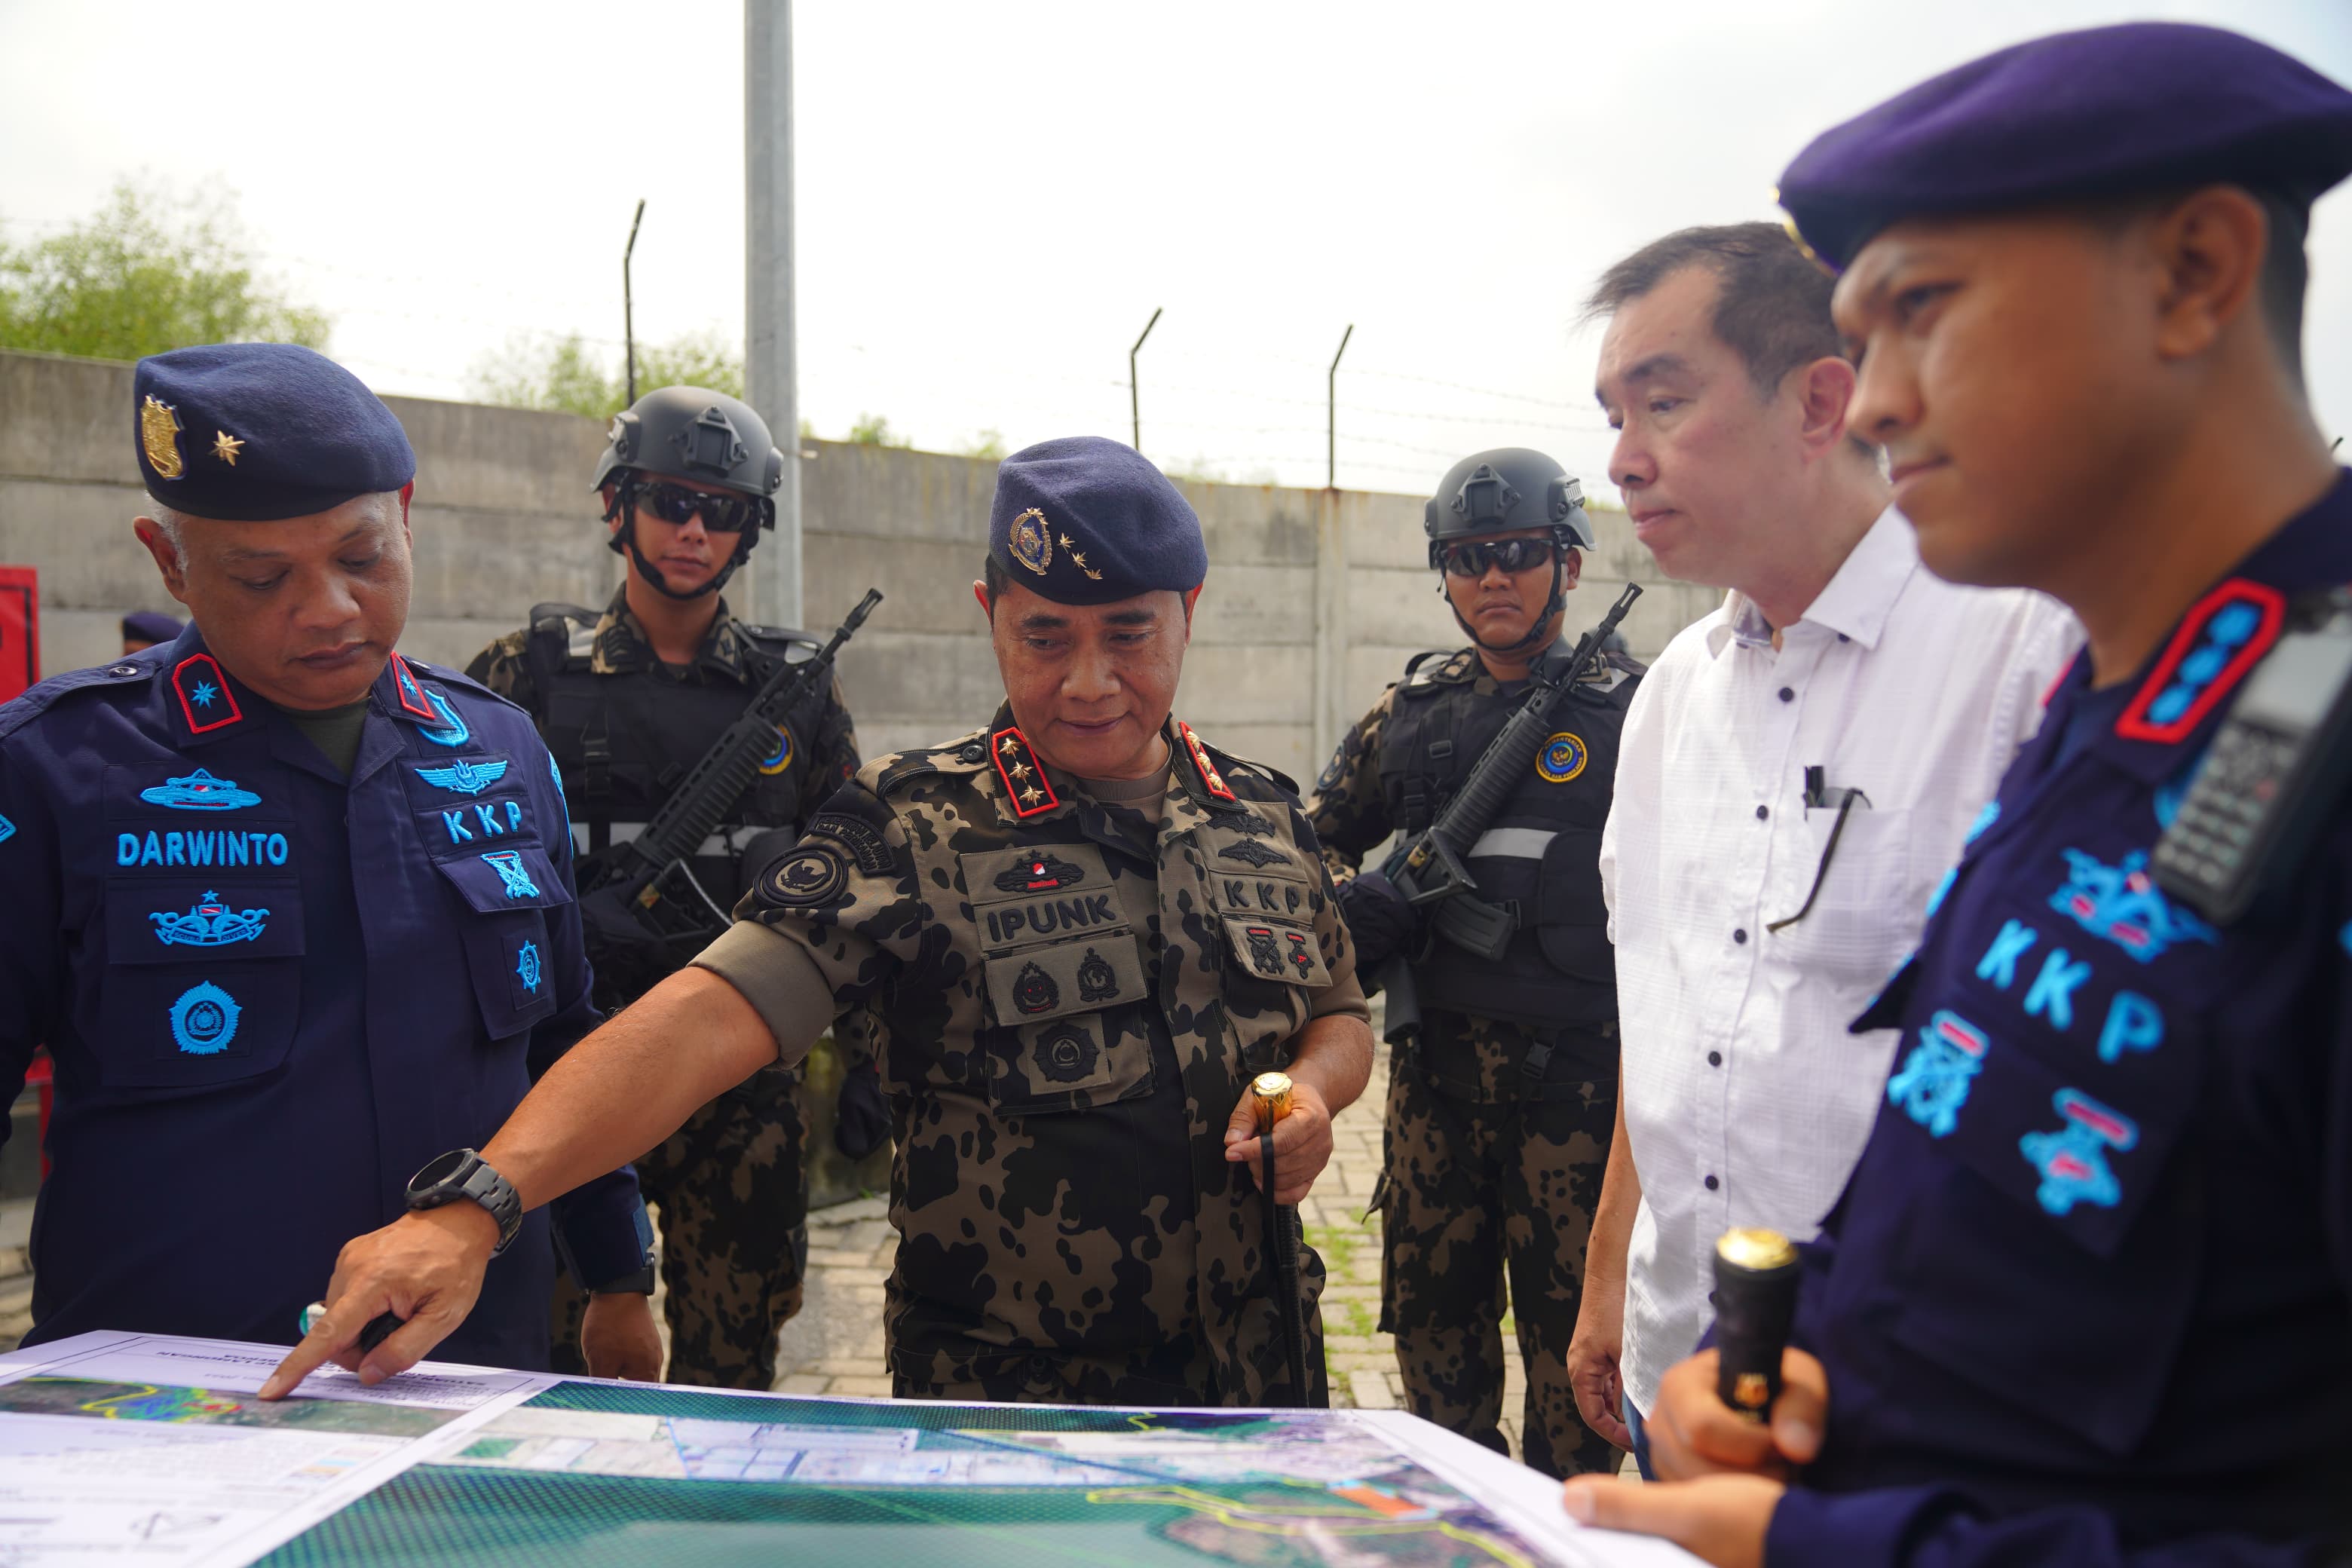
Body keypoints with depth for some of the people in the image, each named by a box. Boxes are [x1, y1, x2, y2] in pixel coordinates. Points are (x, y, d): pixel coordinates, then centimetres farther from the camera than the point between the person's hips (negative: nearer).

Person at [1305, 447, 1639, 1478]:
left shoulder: (1632, 711, -2)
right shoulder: (1410, 715, 9)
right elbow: (1314, 837, 19)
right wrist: (1352, 904, -3)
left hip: (1576, 1073, -4)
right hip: (1436, 1069, 4)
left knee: (1572, 1326, 6)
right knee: (1432, 1314, 14)